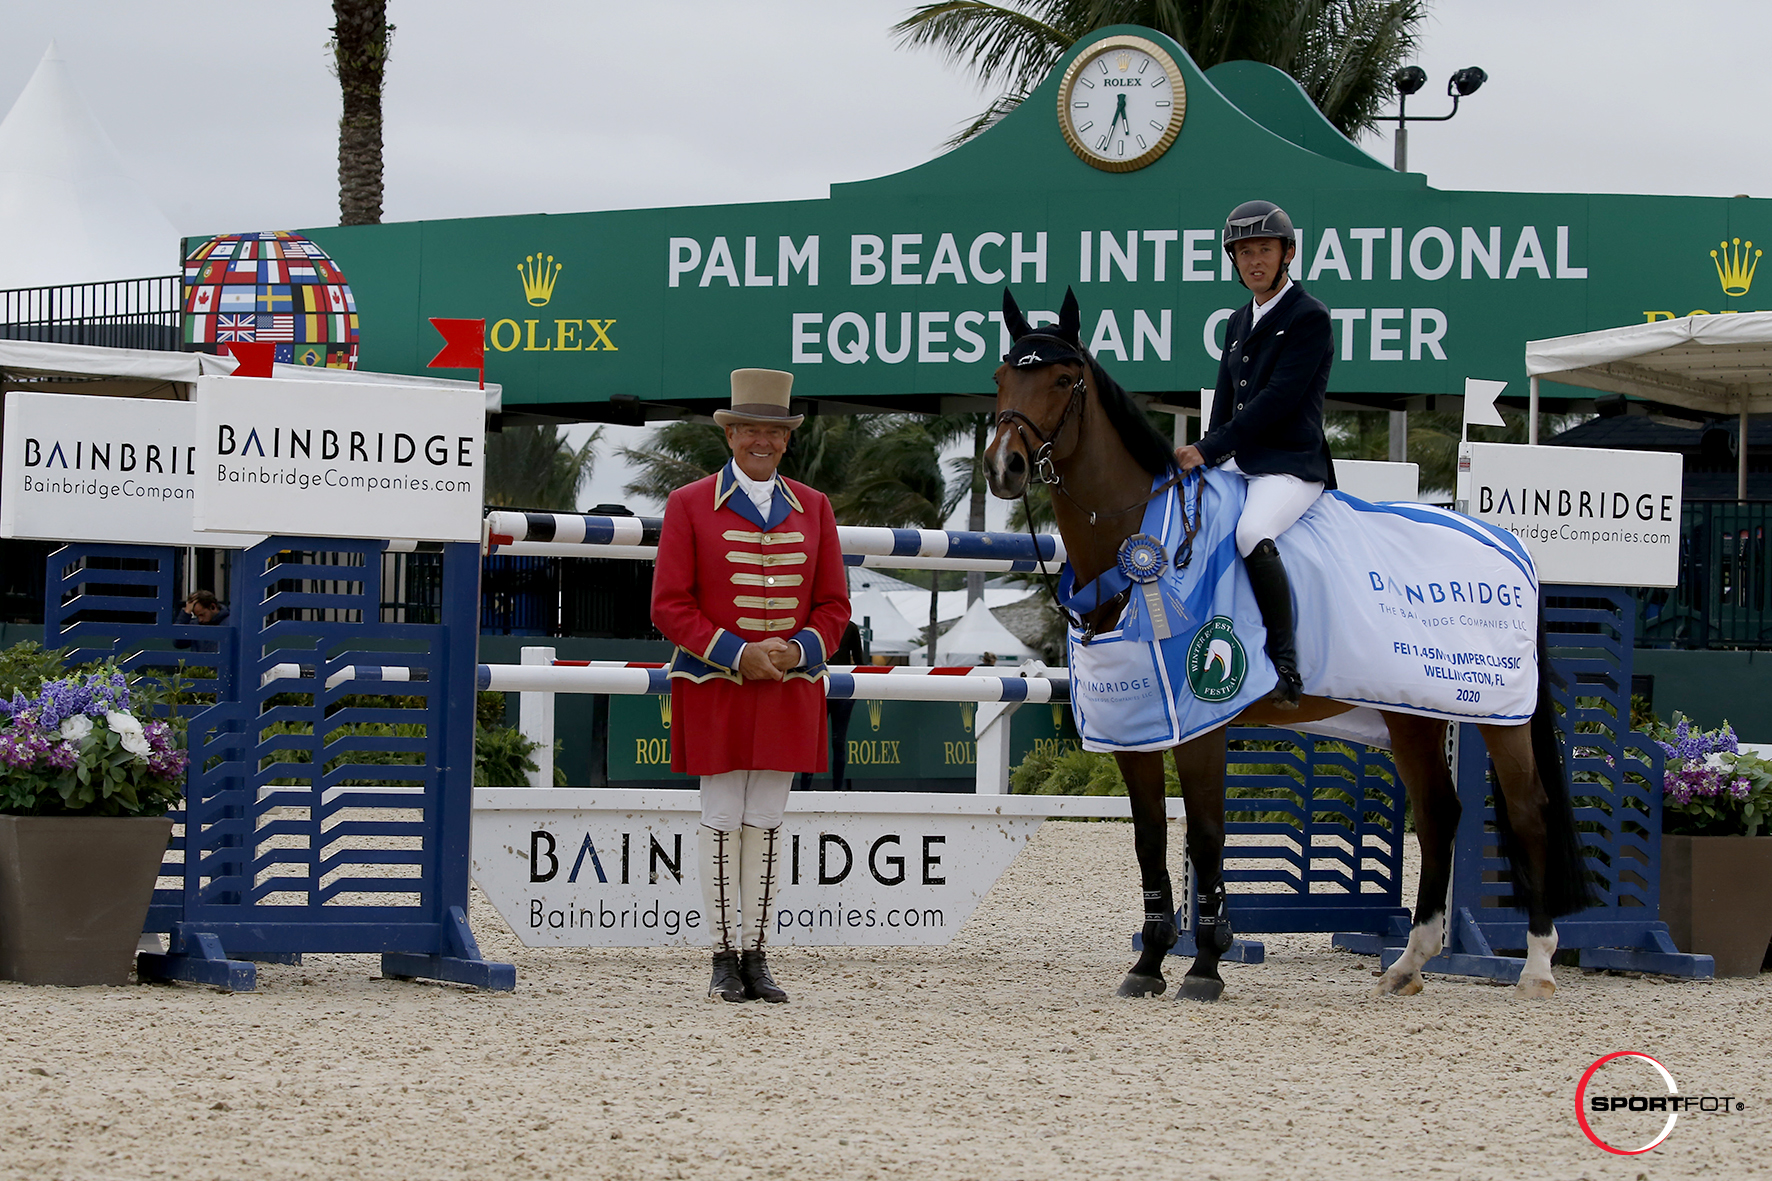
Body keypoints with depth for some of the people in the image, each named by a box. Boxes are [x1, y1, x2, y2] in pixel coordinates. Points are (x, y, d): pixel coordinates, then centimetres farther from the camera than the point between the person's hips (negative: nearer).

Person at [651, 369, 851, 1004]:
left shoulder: (812, 508, 8)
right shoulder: (689, 505, -1)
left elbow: (833, 605, 9)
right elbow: (670, 606, -5)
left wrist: (798, 650, -11)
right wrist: (737, 654, -15)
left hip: (789, 689, 3)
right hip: (714, 688, -3)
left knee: (766, 821, 5)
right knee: (722, 820, -1)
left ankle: (756, 957, 9)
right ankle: (725, 958, 4)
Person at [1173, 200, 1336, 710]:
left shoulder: (1309, 318, -7)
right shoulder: (1239, 322, 19)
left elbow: (1278, 399, -16)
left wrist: (1210, 449, -18)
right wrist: (1204, 456, 1)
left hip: (1293, 466, -9)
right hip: (1237, 462, 9)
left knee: (1252, 534, -36)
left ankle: (1286, 668, -31)